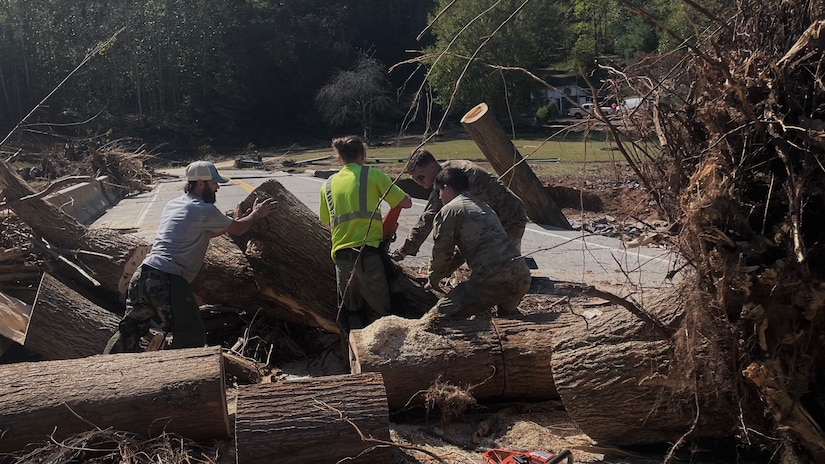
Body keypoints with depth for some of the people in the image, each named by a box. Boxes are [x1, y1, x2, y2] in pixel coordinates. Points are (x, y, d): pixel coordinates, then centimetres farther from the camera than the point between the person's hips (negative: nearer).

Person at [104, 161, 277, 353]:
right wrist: (256, 214, 26)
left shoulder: (172, 205, 20)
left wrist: (235, 219, 35)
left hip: (143, 274, 8)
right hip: (169, 282, -8)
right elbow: (238, 229, 9)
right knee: (192, 338, 2)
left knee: (130, 330, 18)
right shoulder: (205, 211, -5)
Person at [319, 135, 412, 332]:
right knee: (384, 312, 6)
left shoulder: (328, 184, 14)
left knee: (352, 317, 16)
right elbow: (406, 202, 2)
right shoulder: (373, 175, 1)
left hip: (341, 258, 4)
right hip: (369, 254, -4)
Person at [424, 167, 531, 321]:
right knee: (507, 313, 39)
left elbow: (442, 252, 7)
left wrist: (433, 280, 25)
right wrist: (440, 275, 40)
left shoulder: (449, 211, 1)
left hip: (491, 279, -8)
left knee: (437, 317, -4)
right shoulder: (483, 206, 27)